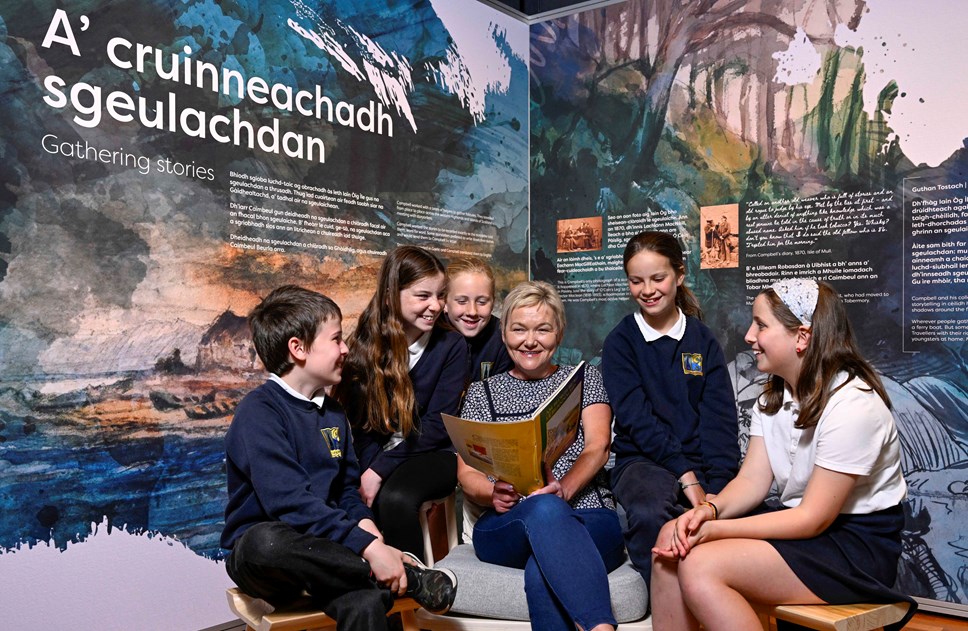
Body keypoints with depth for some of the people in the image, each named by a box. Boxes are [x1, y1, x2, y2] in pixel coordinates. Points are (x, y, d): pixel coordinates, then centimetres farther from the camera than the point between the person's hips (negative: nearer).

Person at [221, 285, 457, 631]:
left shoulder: (333, 413, 11)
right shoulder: (259, 412, -13)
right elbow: (289, 501, -23)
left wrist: (365, 525, -7)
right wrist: (367, 546, -28)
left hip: (321, 551, 3)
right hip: (260, 556, -3)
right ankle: (409, 579, -22)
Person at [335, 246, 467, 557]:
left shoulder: (451, 345, -6)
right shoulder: (366, 343, -1)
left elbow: (437, 425, -10)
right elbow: (359, 418, -3)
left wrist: (380, 469, -17)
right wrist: (369, 469, -19)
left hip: (432, 453, -2)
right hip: (376, 457, 2)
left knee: (396, 498, -32)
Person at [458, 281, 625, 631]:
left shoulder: (585, 378, 18)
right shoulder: (482, 392, 18)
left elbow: (597, 446, 0)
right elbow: (467, 474, 9)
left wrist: (564, 488, -22)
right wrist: (493, 494, -17)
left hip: (588, 523, 0)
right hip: (506, 529, 1)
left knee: (541, 574, -38)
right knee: (543, 508, -39)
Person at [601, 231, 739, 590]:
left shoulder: (703, 341, 11)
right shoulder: (620, 342, 5)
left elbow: (720, 419, 2)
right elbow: (636, 418, -7)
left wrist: (717, 486, -14)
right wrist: (686, 476, -18)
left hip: (702, 461, 2)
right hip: (642, 460, -2)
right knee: (649, 512, -34)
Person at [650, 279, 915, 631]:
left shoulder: (851, 405, -22)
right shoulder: (772, 397, 7)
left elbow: (814, 518, -21)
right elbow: (752, 479, 1)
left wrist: (718, 529, -25)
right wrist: (711, 509, -21)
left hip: (858, 547, -8)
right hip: (802, 521, 8)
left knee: (701, 565, -26)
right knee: (674, 540, -9)